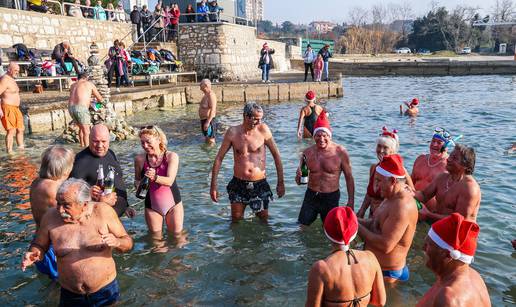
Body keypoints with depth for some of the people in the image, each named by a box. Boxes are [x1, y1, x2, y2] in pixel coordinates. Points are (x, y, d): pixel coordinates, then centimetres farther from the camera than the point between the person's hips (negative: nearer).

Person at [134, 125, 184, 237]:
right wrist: (139, 184, -15)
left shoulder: (171, 156, -13)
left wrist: (154, 177, -43)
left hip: (172, 203, -1)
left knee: (177, 234, 8)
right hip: (152, 205, 2)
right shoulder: (140, 159, -8)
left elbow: (169, 181, -24)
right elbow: (137, 180, 8)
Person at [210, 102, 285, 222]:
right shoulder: (232, 132, -5)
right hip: (238, 185, 0)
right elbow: (219, 158, 1)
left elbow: (276, 155, 0)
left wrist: (280, 182, 1)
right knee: (236, 222, 10)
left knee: (264, 221, 12)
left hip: (260, 185, 0)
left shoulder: (263, 129, -6)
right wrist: (213, 185, -2)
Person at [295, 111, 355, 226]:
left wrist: (351, 201, -3)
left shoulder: (340, 152, -13)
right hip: (311, 196, 2)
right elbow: (301, 173, 8)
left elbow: (349, 177, -4)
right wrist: (299, 175, -17)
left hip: (331, 197, -2)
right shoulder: (307, 152, -5)